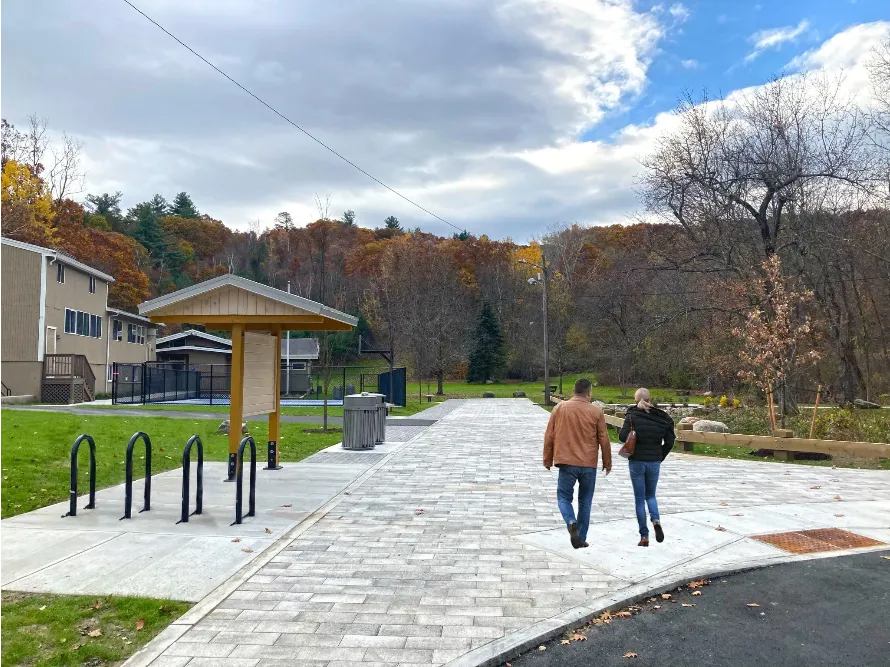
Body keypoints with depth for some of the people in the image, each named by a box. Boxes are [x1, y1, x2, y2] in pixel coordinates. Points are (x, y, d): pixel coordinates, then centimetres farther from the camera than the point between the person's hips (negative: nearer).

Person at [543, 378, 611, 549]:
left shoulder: (559, 409, 0)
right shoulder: (596, 412, -2)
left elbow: (549, 437, 2)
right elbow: (604, 440, 2)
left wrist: (547, 460, 13)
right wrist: (607, 462, 15)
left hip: (567, 463, -1)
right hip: (589, 464, 1)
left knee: (564, 497, 10)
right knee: (585, 501, 14)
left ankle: (571, 522, -18)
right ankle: (581, 538, 16)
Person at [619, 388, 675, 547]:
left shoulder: (632, 416, -9)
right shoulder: (662, 417, 0)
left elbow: (622, 436, -18)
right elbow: (670, 441, 0)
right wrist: (660, 456, 12)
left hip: (636, 462, -2)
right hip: (654, 462, 3)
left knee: (639, 499, 7)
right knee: (650, 495, 20)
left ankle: (644, 536, 7)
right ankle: (656, 520, -7)